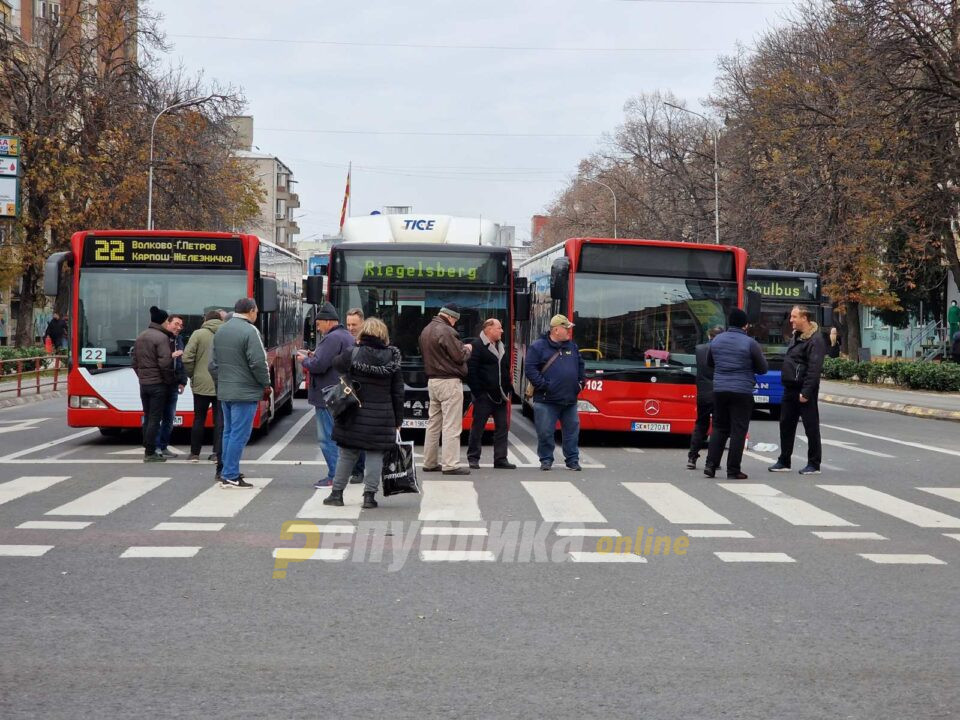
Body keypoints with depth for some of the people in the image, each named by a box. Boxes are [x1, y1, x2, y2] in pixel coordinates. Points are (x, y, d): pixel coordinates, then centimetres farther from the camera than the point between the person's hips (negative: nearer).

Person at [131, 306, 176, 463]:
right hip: (158, 384, -8)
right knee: (155, 419, -5)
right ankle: (150, 453, -5)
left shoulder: (140, 337, 13)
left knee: (147, 417, 13)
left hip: (143, 383, 8)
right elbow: (165, 363, -18)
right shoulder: (162, 337, -13)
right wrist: (171, 380, -6)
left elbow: (134, 362, 17)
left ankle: (147, 450, 16)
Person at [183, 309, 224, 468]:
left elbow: (187, 358, -9)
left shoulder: (198, 334, -5)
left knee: (199, 419, 9)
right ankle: (217, 453, 4)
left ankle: (195, 453, 13)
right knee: (220, 420, 6)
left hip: (202, 384, -1)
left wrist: (192, 375, 5)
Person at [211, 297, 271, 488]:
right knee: (239, 434, -4)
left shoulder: (220, 330, 11)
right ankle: (230, 476, -4)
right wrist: (266, 384, -5)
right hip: (245, 392, -8)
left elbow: (213, 361, 15)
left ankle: (227, 472, 21)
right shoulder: (249, 331, -16)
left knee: (229, 432, 16)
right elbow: (258, 362, -18)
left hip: (224, 391, 8)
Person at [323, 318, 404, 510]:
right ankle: (369, 496, 4)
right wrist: (398, 420, 8)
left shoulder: (352, 354, -8)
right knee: (375, 455, 6)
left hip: (355, 416, 0)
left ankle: (337, 493, 18)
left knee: (347, 453, 10)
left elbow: (337, 365, 12)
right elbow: (398, 393, 2)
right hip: (382, 417, 0)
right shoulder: (392, 357, -1)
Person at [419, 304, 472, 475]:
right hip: (449, 383, -9)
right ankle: (451, 465, -8)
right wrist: (468, 349, 5)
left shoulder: (426, 331, 14)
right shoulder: (446, 331, -16)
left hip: (432, 381, 9)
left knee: (433, 423, 13)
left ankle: (429, 463, 17)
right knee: (451, 425, -7)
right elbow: (459, 356, -17)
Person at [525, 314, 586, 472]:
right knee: (545, 432, -1)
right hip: (546, 400, -5)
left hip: (570, 399, 5)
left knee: (572, 430, 8)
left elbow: (580, 365, 24)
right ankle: (546, 459, 13)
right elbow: (529, 368, -11)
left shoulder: (572, 346, 13)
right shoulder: (538, 346, -5)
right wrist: (543, 385, -15)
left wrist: (581, 381, 11)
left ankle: (572, 459, 19)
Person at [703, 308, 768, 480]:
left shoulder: (716, 340, 5)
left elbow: (709, 363, 20)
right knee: (738, 430, 0)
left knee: (719, 427, 14)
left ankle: (710, 464, 3)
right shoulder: (750, 343, -8)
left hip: (719, 390, 4)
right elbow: (763, 369, 0)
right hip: (742, 392, -4)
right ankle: (733, 471, 0)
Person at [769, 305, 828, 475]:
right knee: (786, 424, 12)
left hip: (804, 391, -9)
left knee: (811, 427, -1)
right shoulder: (796, 337, 15)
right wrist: (786, 382, 15)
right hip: (790, 389, 9)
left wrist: (806, 392, -24)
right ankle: (784, 462, 20)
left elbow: (814, 368, -21)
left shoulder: (815, 340, -14)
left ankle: (814, 465, 6)